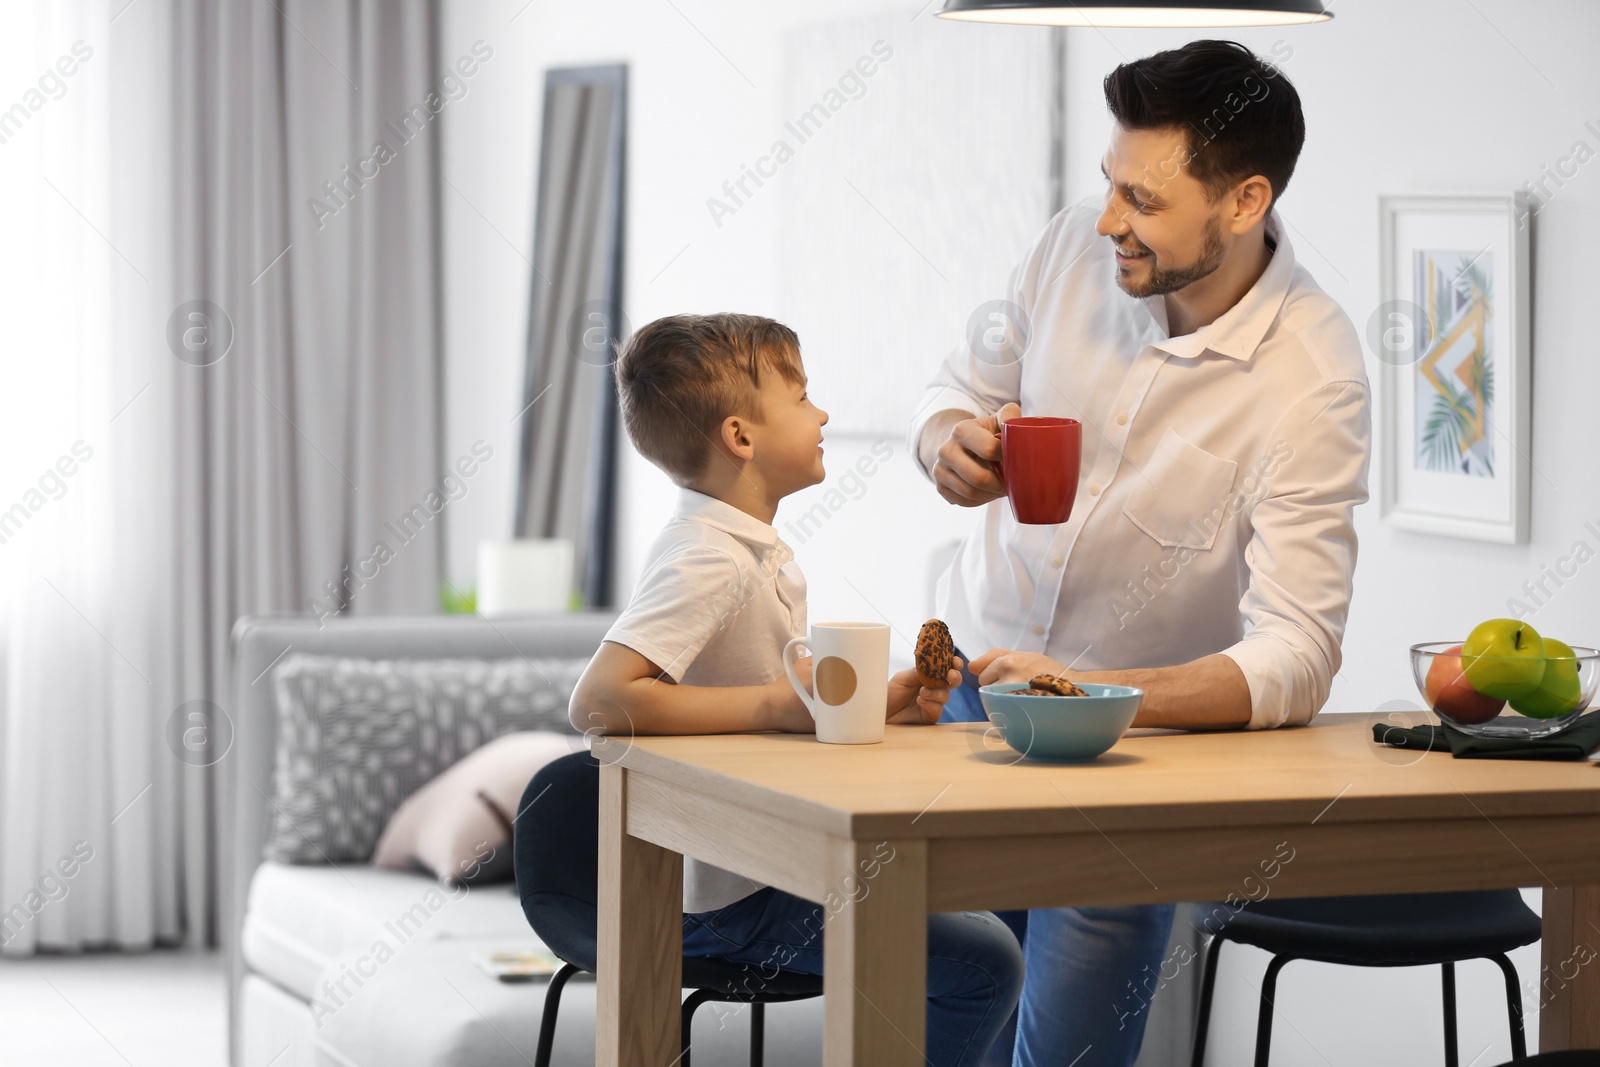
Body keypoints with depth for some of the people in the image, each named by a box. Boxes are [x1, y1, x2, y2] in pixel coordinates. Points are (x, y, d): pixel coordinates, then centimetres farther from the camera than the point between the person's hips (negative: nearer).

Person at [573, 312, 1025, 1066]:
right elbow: (598, 700, -33)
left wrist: (877, 707, 4)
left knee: (979, 917, 23)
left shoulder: (759, 552, 12)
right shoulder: (707, 562, -20)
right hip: (728, 901, -10)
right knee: (981, 965, -15)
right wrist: (775, 705, -29)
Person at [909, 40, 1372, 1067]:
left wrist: (1090, 695, -43)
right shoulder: (1081, 242, -11)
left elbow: (1294, 661, -29)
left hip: (1147, 724, -4)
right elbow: (966, 386, 7)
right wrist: (952, 445, -19)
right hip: (979, 666, 4)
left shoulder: (1312, 380, -25)